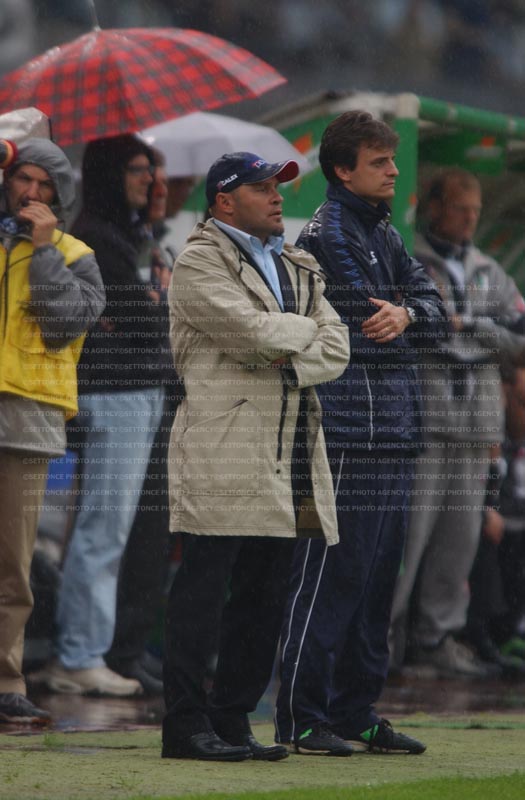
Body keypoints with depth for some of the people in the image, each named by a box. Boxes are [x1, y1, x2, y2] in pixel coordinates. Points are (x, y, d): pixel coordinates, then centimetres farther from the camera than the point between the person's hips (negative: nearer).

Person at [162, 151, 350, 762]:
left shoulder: (297, 269, 22)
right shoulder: (200, 263, -2)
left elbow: (336, 350, 10)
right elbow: (254, 329, -16)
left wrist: (284, 355, -8)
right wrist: (303, 329, 2)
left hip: (292, 457, 8)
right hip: (222, 453, -8)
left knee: (263, 595, 8)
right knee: (204, 587, -7)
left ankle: (232, 722, 14)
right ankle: (185, 725, -4)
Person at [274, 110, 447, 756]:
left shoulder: (384, 235, 18)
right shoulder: (325, 235, -8)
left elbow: (434, 311, 12)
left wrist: (406, 315, -8)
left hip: (391, 436, 9)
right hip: (345, 435, -9)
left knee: (376, 580, 12)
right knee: (328, 576, -8)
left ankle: (357, 715, 18)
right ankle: (301, 719, -5)